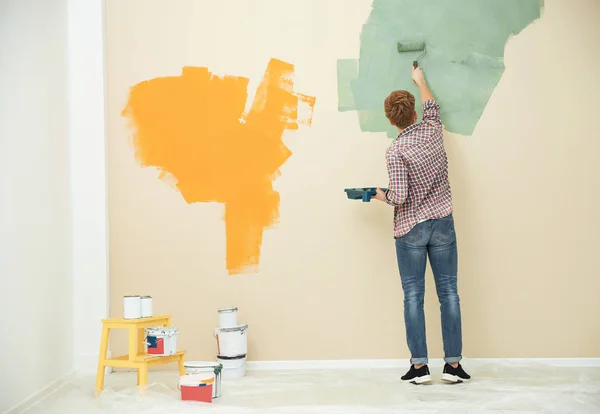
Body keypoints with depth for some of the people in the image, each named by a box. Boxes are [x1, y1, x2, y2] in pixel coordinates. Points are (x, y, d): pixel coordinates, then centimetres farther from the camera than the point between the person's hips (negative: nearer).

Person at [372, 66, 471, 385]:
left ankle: (419, 365, 5)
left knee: (414, 296, 3)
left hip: (410, 230, -4)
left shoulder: (396, 151, -14)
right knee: (448, 293, 6)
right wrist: (420, 80, 38)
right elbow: (431, 106, 22)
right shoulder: (432, 131, -1)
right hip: (443, 224, 4)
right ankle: (453, 364, 9)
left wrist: (382, 195, 2)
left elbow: (399, 196, -19)